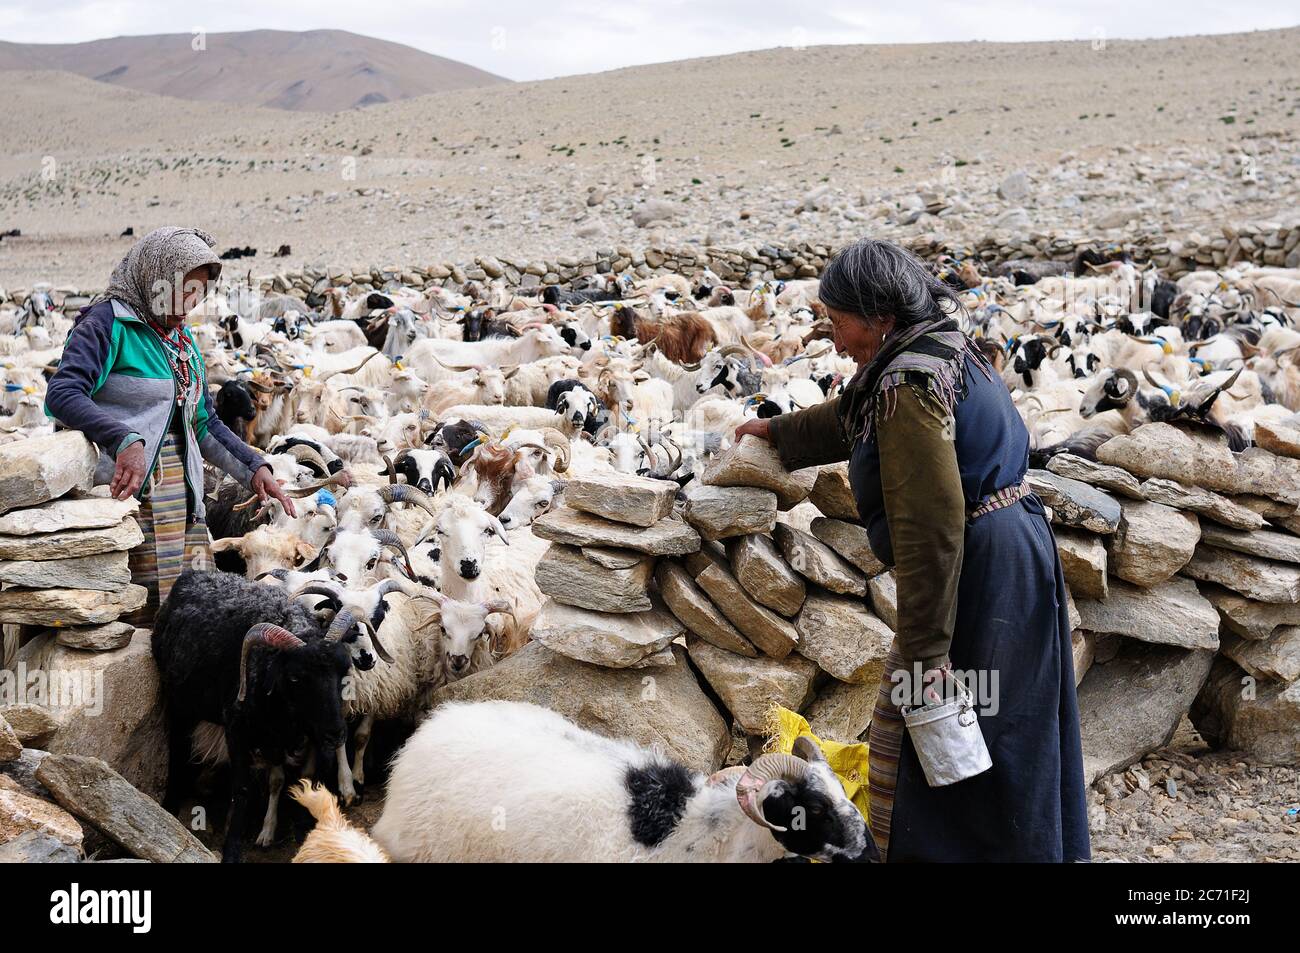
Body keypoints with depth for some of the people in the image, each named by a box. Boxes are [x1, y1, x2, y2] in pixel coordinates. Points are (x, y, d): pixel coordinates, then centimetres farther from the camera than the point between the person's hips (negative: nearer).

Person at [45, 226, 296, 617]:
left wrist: (254, 467, 13)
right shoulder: (109, 322, -5)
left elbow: (205, 423, 24)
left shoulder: (183, 339, 19)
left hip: (184, 497, 8)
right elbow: (61, 394, -19)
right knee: (154, 613, -12)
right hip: (130, 493, -8)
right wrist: (126, 440, -31)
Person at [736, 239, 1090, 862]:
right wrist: (778, 431, 43)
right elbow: (853, 419, 31)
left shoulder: (908, 385, -21)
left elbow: (929, 528, -25)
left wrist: (924, 648, -23)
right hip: (1016, 553, 10)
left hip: (978, 571, -10)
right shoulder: (942, 350, 11)